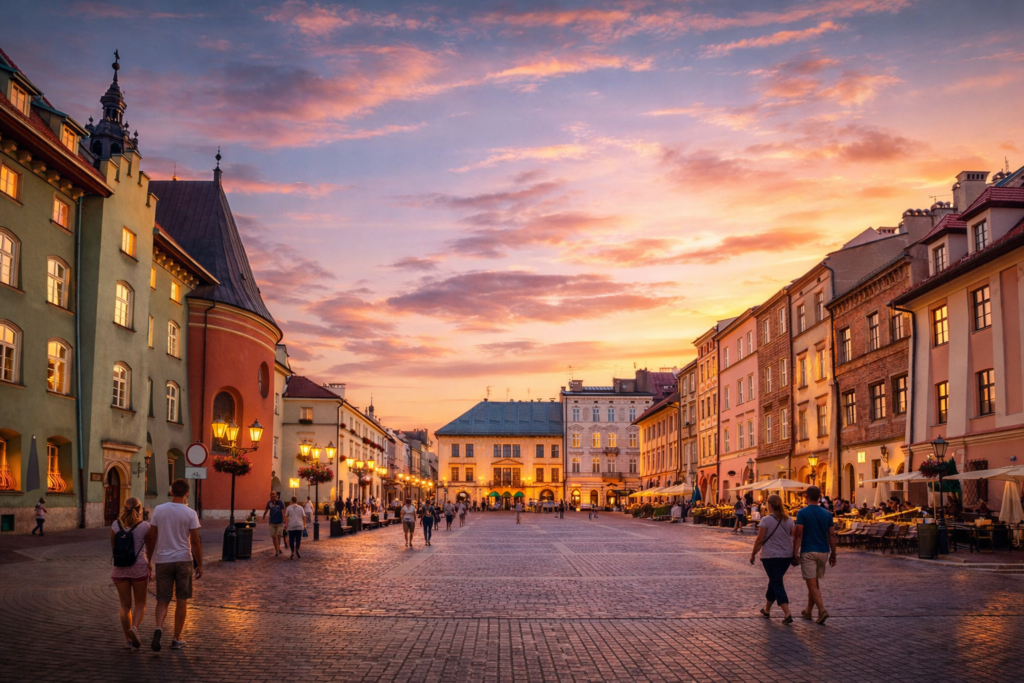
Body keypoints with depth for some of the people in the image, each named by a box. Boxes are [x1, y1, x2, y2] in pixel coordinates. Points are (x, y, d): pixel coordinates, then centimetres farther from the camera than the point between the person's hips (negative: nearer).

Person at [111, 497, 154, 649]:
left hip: (120, 569, 2)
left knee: (125, 605, 10)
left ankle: (128, 640, 9)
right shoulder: (145, 526, -6)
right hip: (139, 568, -2)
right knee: (140, 604, 12)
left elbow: (113, 547, 8)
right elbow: (150, 549, 5)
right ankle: (134, 628, -13)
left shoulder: (115, 525, -1)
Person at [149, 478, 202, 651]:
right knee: (181, 601, 9)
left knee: (162, 600, 9)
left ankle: (158, 628, -18)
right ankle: (176, 639, 13)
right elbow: (195, 541, -7)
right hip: (184, 560, -1)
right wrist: (199, 565, 2)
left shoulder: (158, 510, -1)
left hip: (163, 560, 2)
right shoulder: (190, 513, -6)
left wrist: (148, 561, 12)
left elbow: (152, 538, 1)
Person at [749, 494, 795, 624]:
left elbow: (760, 540, -11)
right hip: (787, 556, 6)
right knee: (775, 581, 20)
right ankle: (766, 610, 32)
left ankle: (787, 614, -15)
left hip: (770, 556, -6)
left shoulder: (766, 520, -11)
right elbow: (793, 539, 8)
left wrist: (753, 554, 0)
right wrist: (793, 555, 18)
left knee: (777, 584, -4)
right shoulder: (789, 520, 5)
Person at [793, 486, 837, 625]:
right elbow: (832, 535, 5)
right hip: (823, 552, 5)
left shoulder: (803, 512, -9)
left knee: (812, 583, -4)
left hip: (808, 552, -5)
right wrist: (833, 554, 11)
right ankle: (808, 611, 25)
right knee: (814, 582, 17)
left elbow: (798, 534, -13)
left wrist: (795, 553, -9)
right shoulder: (827, 513, 4)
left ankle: (822, 610, -20)